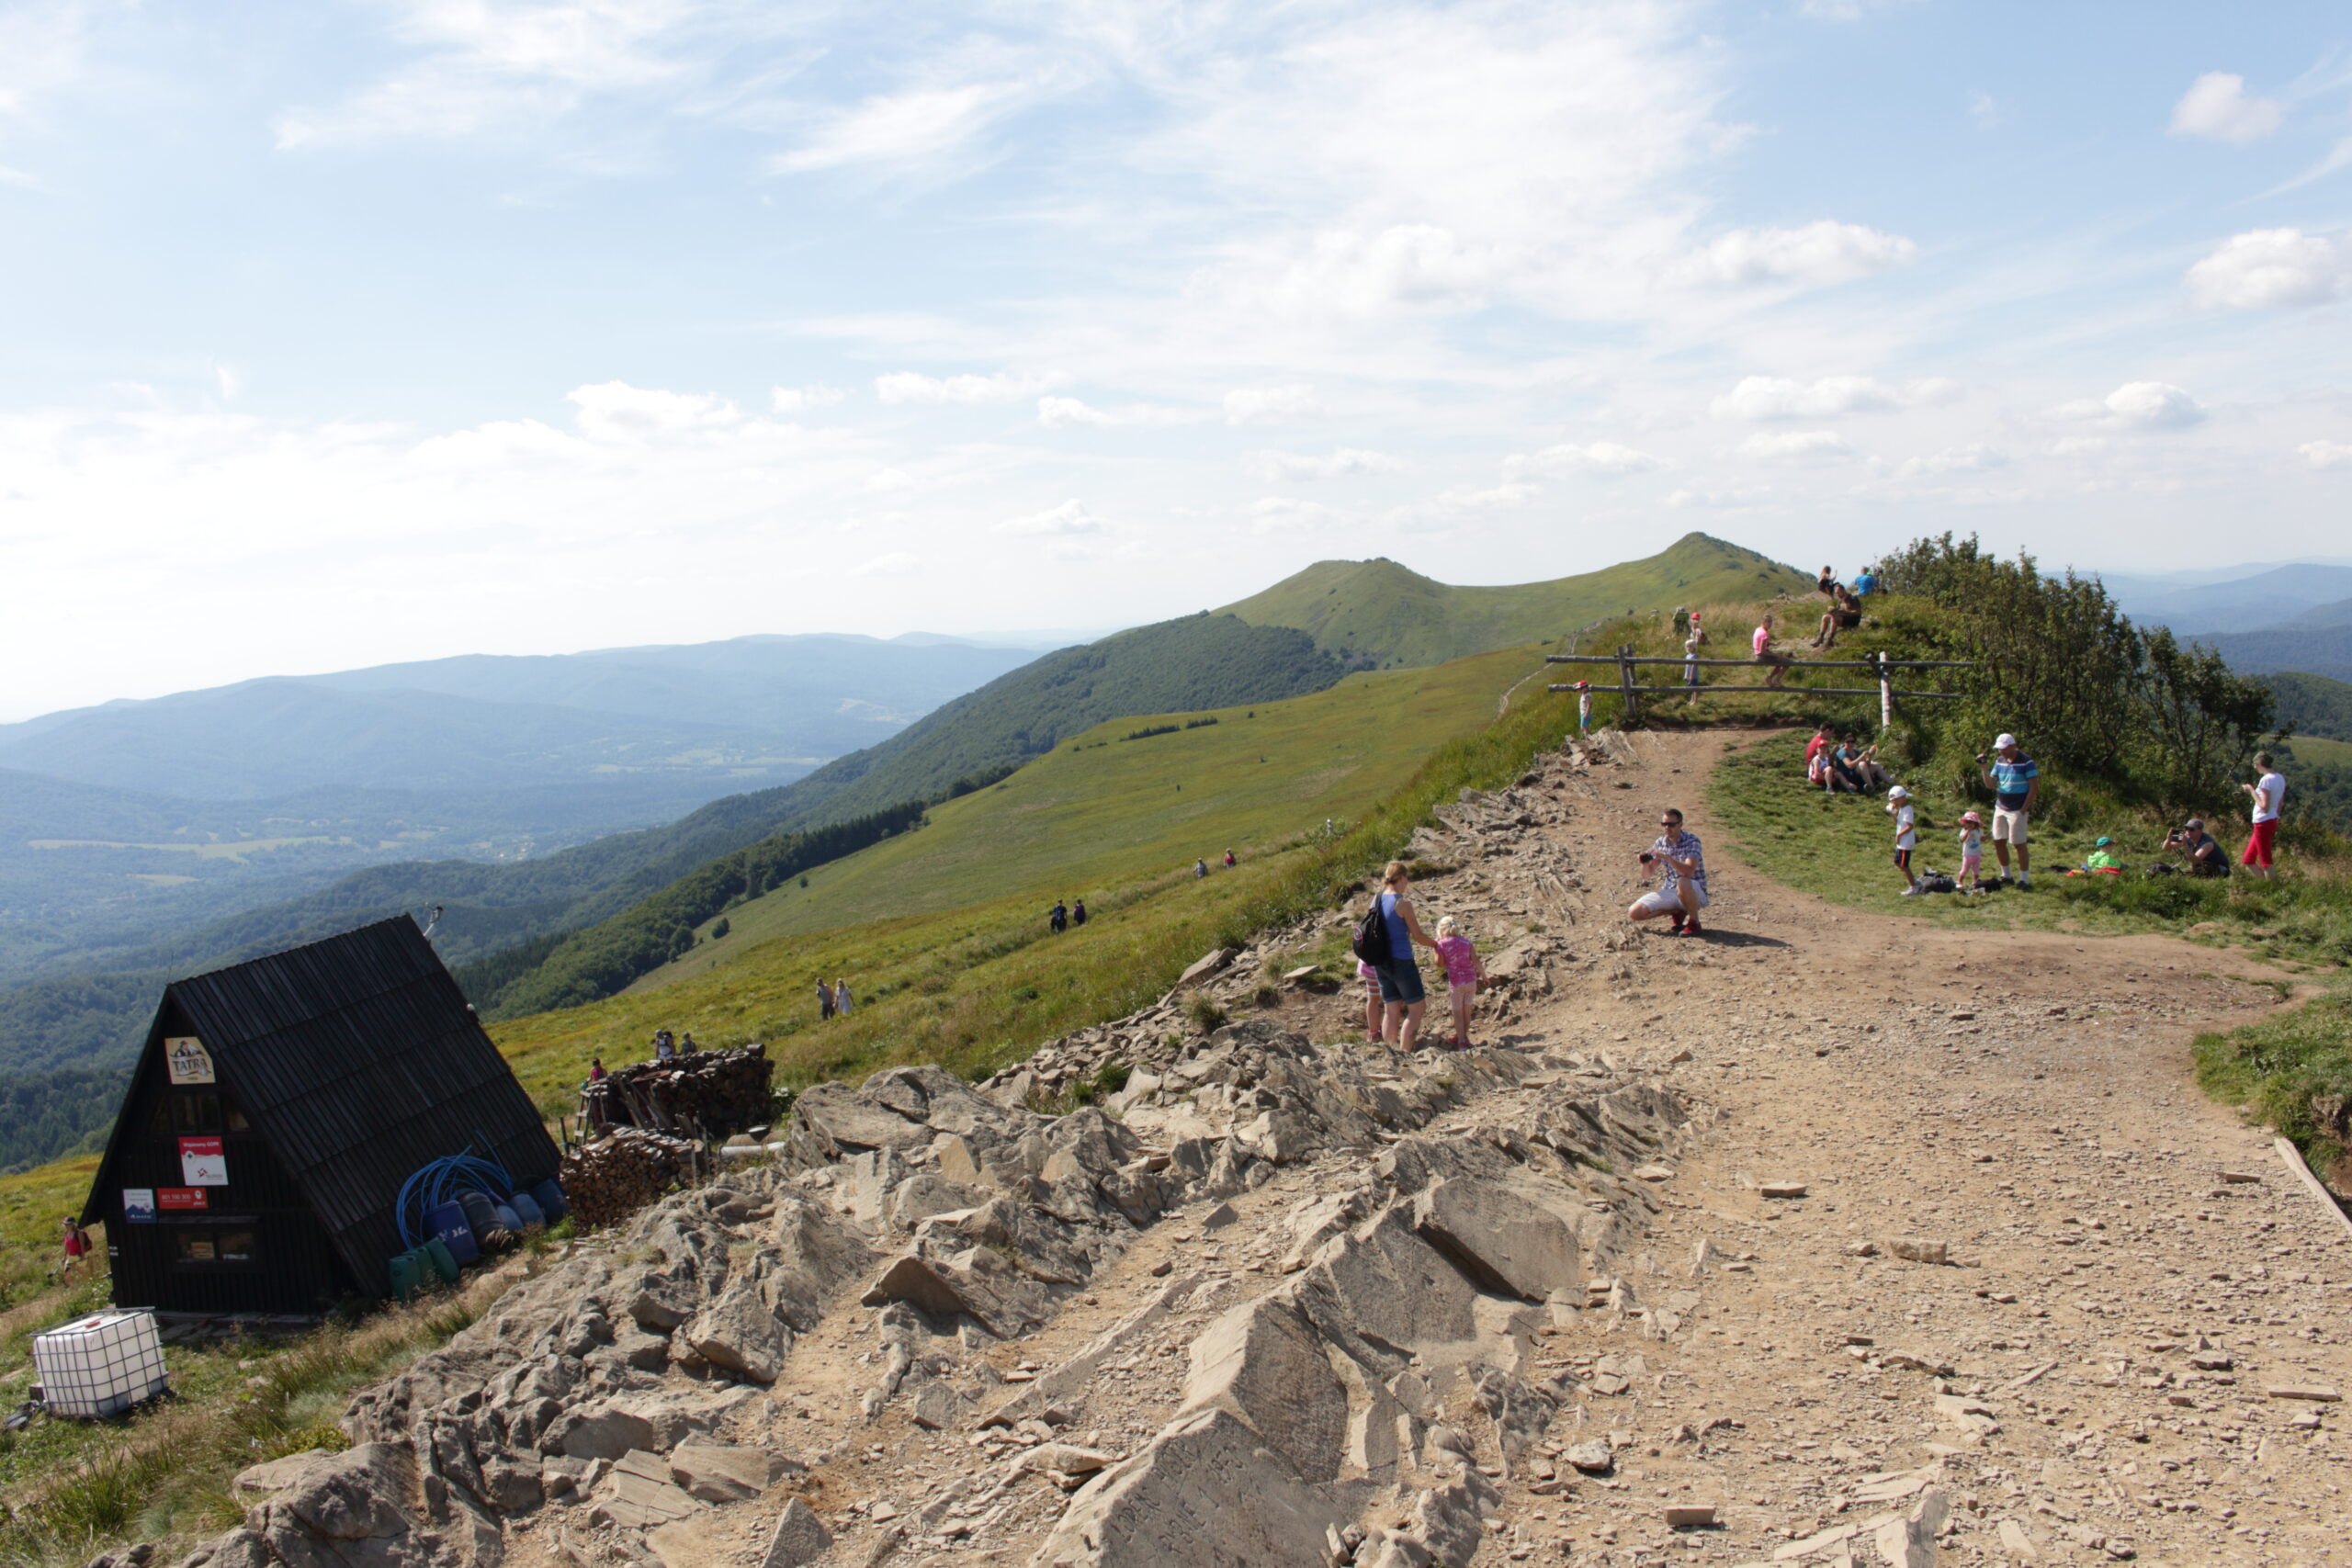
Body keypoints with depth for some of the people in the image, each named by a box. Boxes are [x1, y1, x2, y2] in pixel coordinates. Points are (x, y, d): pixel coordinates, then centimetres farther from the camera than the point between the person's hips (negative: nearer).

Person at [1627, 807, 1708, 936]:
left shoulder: (1691, 841, -15)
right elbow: (1649, 870, 9)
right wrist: (1645, 862, -13)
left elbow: (1689, 872, -31)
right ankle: (1677, 912, 10)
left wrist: (1667, 857, -39)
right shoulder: (1661, 842, 2)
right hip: (1670, 891, 5)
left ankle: (1694, 922, -14)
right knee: (1634, 913, -11)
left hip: (1694, 892, -5)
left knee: (1682, 882, -42)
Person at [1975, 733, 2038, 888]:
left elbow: (2034, 788, -12)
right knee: (1998, 842, 8)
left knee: (2019, 844, -5)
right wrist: (1984, 768, -8)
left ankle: (2024, 880, 1)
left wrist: (2024, 810, -14)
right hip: (2000, 808, 7)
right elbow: (1990, 785, 7)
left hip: (2017, 810, -7)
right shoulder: (1999, 761, 7)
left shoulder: (2026, 762, -11)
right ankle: (2005, 875, 21)